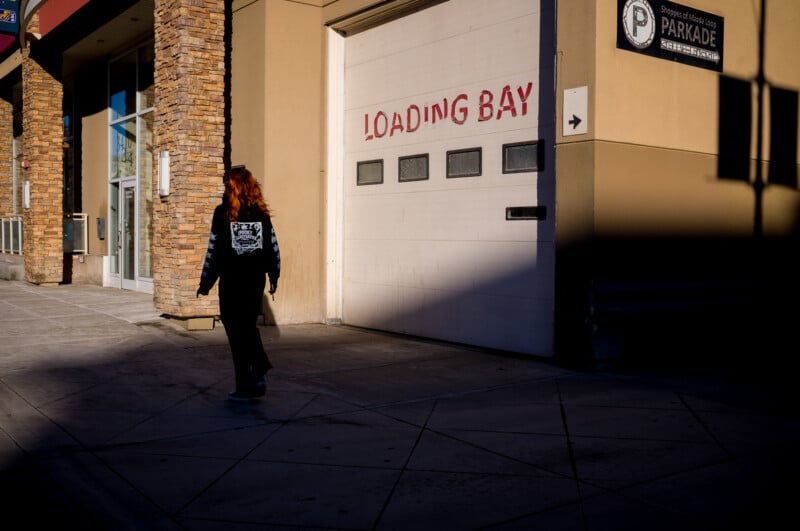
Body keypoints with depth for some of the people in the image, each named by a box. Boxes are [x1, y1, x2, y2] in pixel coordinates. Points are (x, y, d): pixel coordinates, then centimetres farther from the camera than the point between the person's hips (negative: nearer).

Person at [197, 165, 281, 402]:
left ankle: (244, 387, 9)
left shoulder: (223, 213, -7)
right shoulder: (261, 213, 3)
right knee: (249, 325, 21)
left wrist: (205, 283, 0)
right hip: (256, 280, 3)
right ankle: (259, 371, 7)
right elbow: (273, 248, 5)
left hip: (232, 281, -3)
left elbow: (213, 251, -8)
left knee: (236, 331, 6)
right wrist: (274, 277, 17)